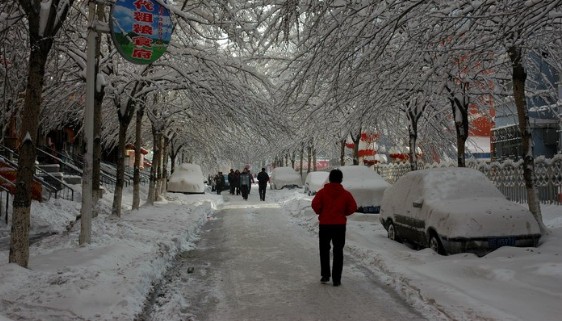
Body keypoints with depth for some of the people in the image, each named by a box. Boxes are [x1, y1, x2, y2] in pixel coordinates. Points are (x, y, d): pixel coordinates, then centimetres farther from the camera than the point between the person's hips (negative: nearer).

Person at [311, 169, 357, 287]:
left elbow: (315, 205, -15)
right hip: (340, 225, 1)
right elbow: (353, 208, -5)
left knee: (324, 250, 15)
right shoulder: (345, 194, -2)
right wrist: (343, 213, 11)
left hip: (324, 225, 0)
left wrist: (320, 213, 4)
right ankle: (336, 279, 6)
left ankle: (325, 275, 13)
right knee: (338, 252, 7)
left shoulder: (322, 192, -5)